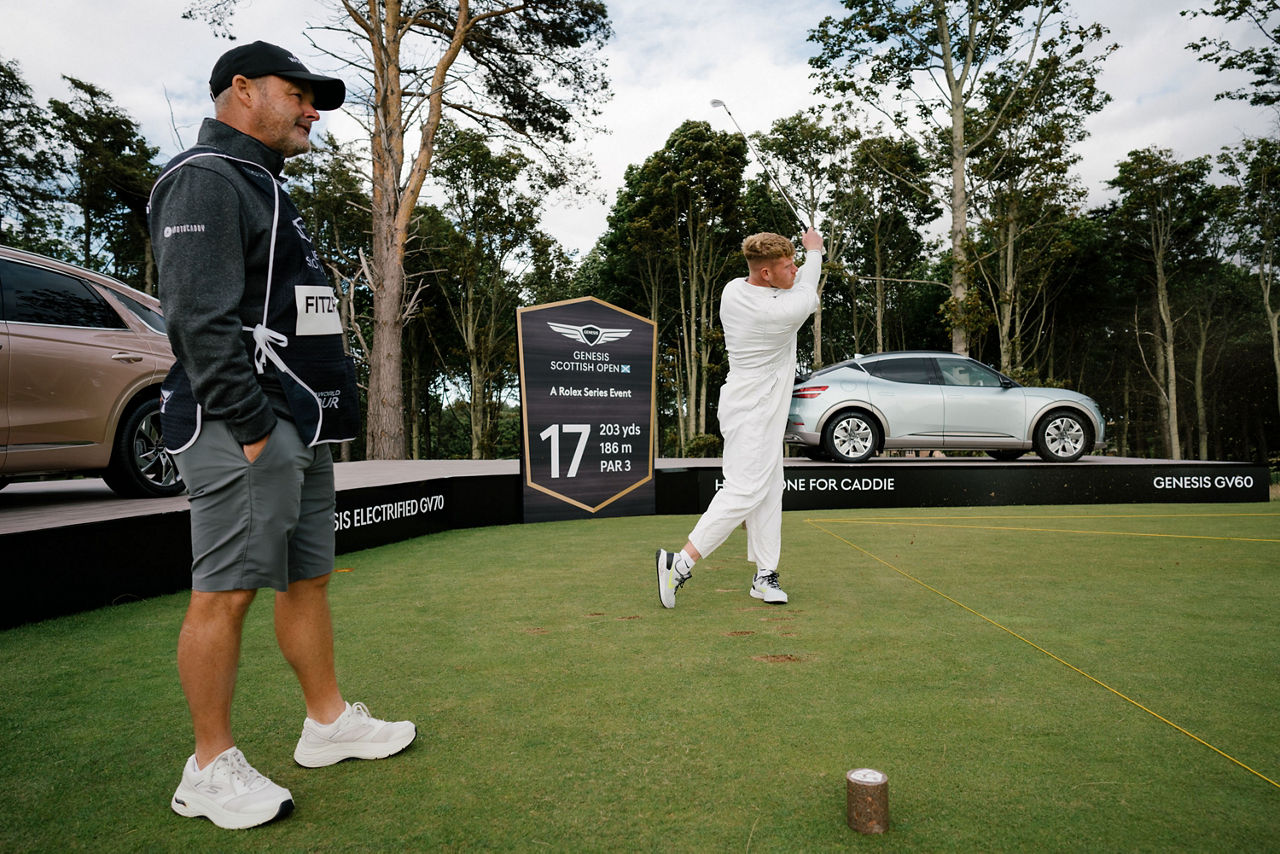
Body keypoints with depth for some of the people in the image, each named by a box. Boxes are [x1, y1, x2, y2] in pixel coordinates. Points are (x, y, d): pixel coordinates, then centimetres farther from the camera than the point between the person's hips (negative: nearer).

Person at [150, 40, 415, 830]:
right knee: (226, 591, -4)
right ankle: (212, 769, 8)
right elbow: (200, 318, -18)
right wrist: (251, 427, -21)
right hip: (244, 428, -10)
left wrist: (310, 425, 18)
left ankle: (329, 722, 26)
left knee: (308, 577, 14)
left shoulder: (266, 189, 25)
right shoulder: (205, 178, -6)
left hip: (301, 428, 10)